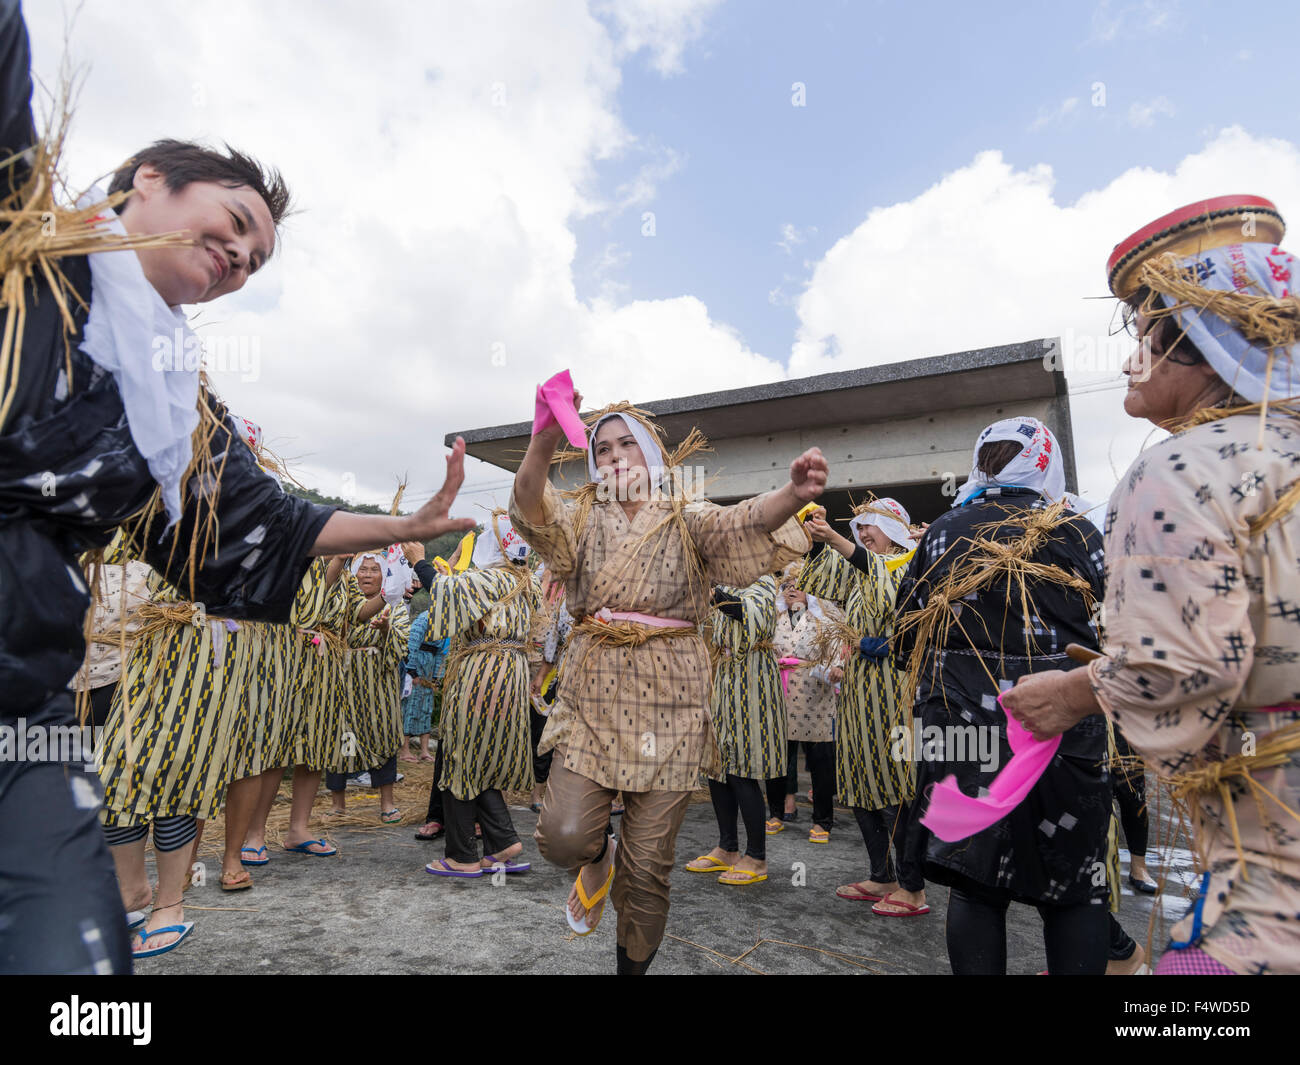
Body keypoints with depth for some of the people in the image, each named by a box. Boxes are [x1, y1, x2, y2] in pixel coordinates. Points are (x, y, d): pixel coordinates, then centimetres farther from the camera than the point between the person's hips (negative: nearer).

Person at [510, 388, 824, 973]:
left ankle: (634, 963, 34)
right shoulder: (582, 519, 8)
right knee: (562, 837, -10)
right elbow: (531, 511, -13)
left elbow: (745, 523, -17)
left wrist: (792, 495, -40)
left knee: (649, 866, 5)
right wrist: (542, 444, -33)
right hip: (593, 694, 2)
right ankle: (599, 859, 28)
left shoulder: (688, 519, 3)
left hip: (667, 699, -1)